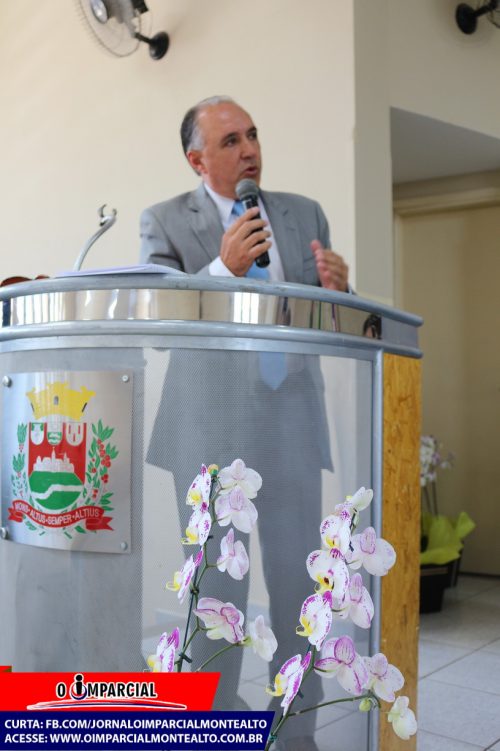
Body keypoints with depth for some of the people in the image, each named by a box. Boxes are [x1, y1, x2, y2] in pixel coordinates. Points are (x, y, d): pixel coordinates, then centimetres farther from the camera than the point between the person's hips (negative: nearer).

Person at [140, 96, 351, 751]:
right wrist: (223, 269, -21)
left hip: (292, 423, 3)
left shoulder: (305, 214, 10)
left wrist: (335, 289, -12)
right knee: (215, 586, 8)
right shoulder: (165, 222, 2)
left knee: (299, 582, 9)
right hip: (210, 426, -2)